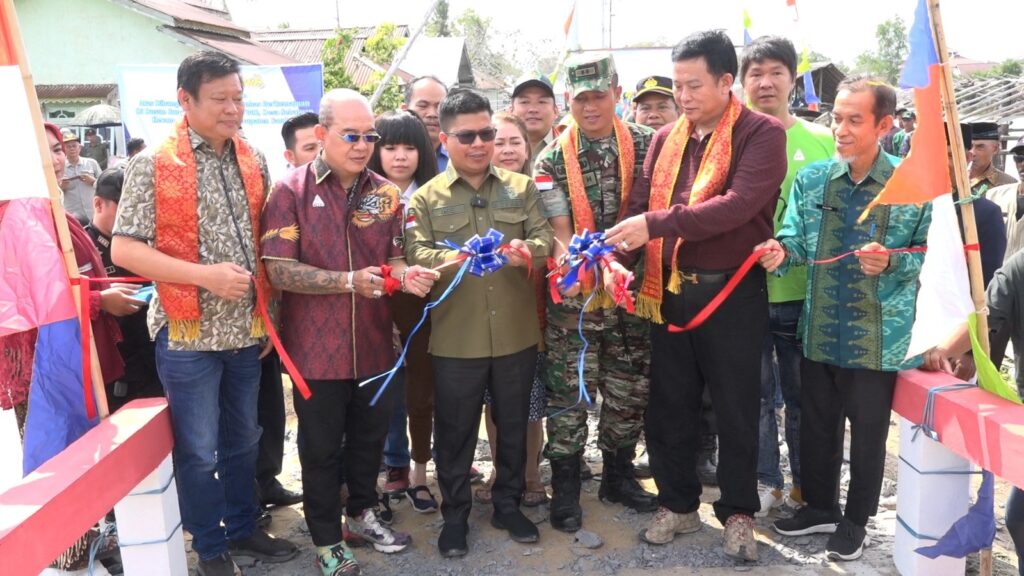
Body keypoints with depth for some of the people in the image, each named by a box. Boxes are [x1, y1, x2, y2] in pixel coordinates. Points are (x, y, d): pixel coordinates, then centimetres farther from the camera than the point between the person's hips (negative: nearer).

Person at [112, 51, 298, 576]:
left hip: (245, 328, 5)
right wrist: (204, 275, -21)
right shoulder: (152, 165, -11)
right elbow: (123, 250, -13)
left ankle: (242, 528, 37)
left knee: (243, 440, 18)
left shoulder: (253, 161, 5)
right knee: (199, 451, 8)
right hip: (188, 333, -5)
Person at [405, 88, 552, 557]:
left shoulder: (521, 187, 6)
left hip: (517, 335, 2)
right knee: (455, 430, 10)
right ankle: (455, 514, 29)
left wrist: (526, 250, -23)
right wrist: (461, 256, -28)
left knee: (513, 425, 15)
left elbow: (545, 239, 0)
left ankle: (508, 504, 35)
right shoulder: (425, 198, 0)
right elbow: (415, 255, -10)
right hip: (455, 340, -2)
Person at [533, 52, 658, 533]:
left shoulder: (647, 145, 1)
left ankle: (618, 475, 33)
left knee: (629, 389, 13)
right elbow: (561, 232, -9)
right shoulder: (553, 161, -3)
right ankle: (565, 489, 19)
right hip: (574, 294, -2)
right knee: (568, 391, 3)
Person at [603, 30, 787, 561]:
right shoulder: (666, 139, 9)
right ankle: (678, 504, 32)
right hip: (670, 292, 5)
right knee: (669, 406, 14)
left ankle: (737, 512, 28)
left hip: (732, 293, -5)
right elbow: (640, 206, 3)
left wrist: (657, 224, -27)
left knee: (735, 410, 9)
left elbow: (739, 204, -23)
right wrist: (619, 252, -17)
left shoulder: (761, 133, -7)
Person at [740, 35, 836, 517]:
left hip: (804, 292, 0)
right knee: (755, 393, 11)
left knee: (803, 394, 13)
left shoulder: (821, 141, 2)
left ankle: (805, 482, 31)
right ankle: (765, 481, 28)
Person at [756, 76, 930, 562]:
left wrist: (890, 264, -23)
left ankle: (855, 519, 33)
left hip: (878, 335, -3)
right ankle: (819, 506, 38)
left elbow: (928, 256, -4)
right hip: (819, 330, 3)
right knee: (816, 424, 17)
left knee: (868, 431, 12)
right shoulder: (811, 178, 1)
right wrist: (782, 251, -22)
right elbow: (798, 239, 0)